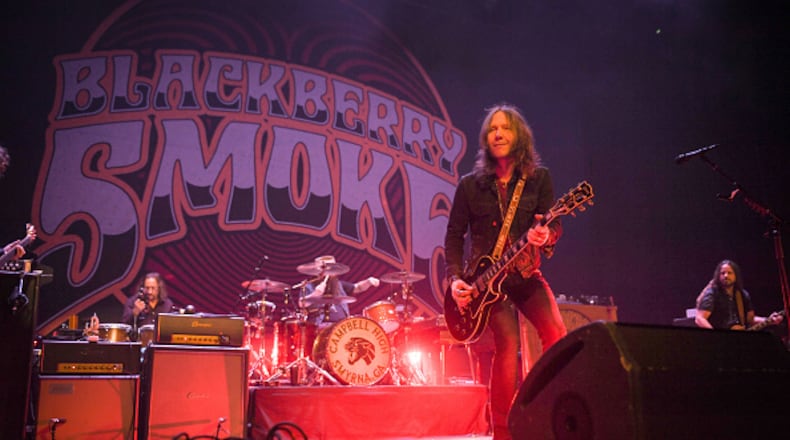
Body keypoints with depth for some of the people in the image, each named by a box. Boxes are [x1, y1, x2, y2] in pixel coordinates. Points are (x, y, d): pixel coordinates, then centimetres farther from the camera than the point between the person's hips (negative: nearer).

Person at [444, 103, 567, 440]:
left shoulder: (538, 178, 5)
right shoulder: (471, 185, 3)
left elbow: (555, 225, -1)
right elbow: (454, 235, 6)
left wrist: (546, 236, -25)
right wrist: (456, 279, -7)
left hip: (526, 275, 2)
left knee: (557, 335, -17)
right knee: (508, 344, -15)